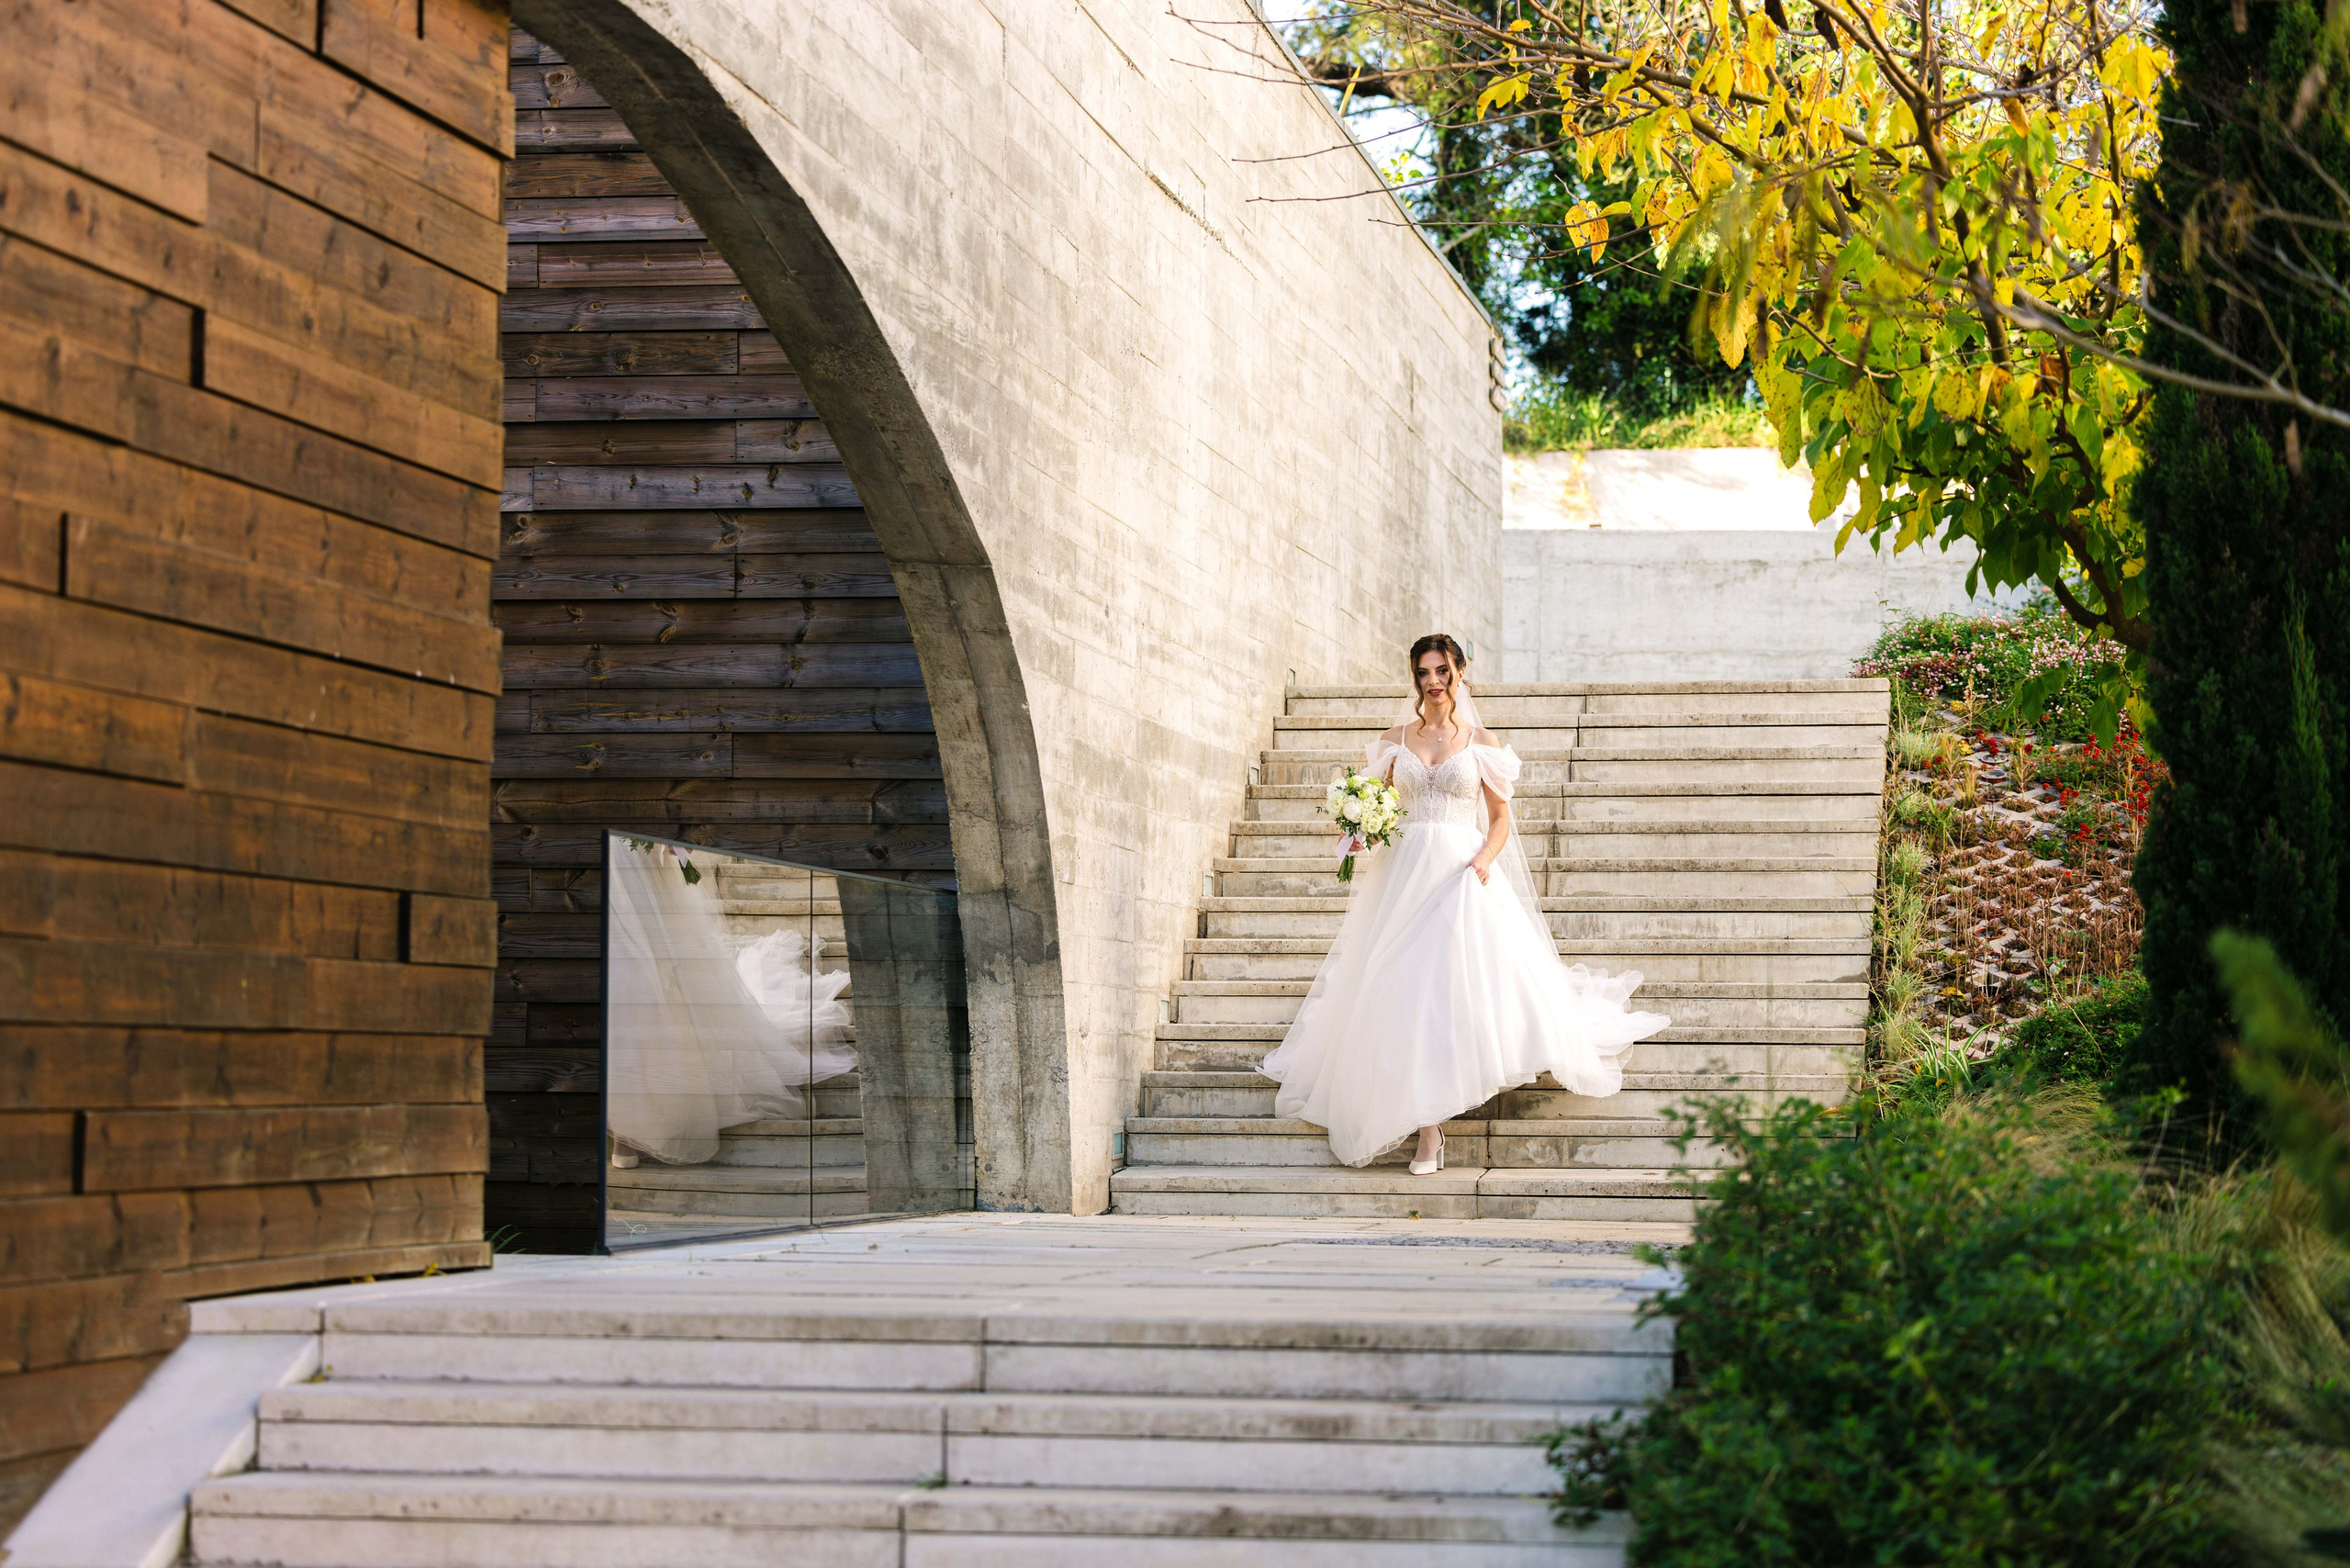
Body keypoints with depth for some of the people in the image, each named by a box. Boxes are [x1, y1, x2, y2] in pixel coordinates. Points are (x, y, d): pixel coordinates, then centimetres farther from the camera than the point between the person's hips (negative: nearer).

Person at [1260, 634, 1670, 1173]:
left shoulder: (1481, 742, 6)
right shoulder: (1395, 740, 12)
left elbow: (1500, 820, 7)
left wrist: (1484, 859, -12)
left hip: (1464, 874, -2)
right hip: (1405, 875, 2)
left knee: (1468, 982, -13)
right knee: (1410, 993, -5)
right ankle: (1427, 1132, 0)